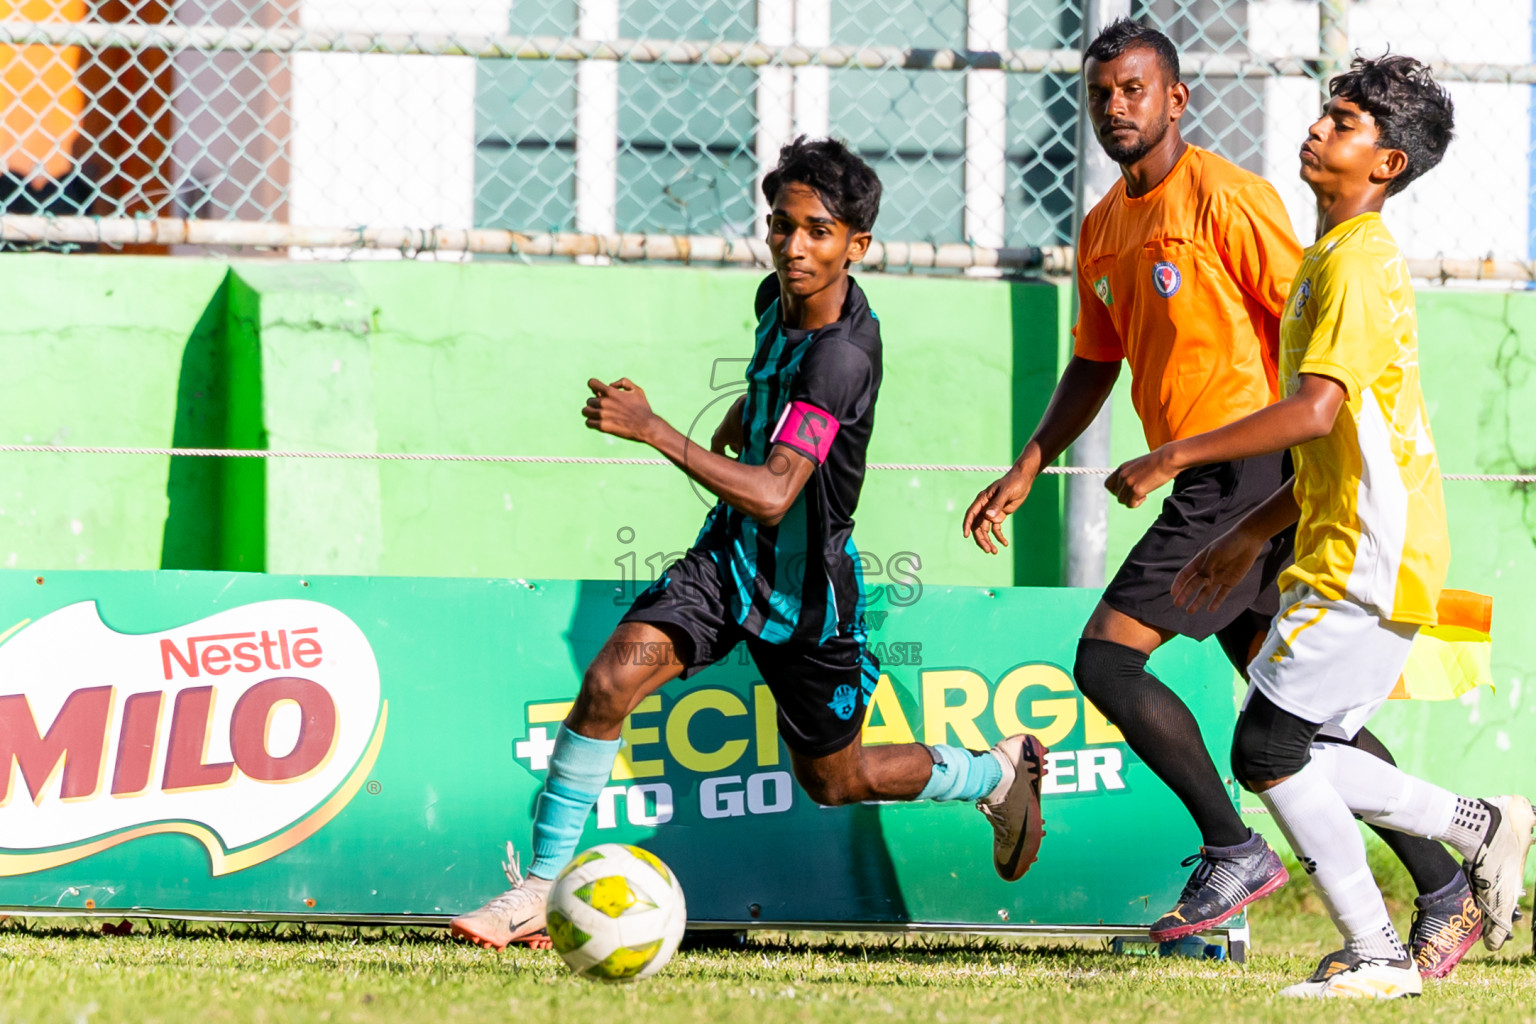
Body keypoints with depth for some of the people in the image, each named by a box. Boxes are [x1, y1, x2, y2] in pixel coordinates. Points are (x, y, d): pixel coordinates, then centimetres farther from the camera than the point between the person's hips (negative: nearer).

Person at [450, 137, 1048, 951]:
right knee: (610, 680, -19)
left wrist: (653, 430, -42)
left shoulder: (840, 355, -29)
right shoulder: (779, 298, -4)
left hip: (806, 587, -6)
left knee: (836, 780, 14)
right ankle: (537, 891, -14)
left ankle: (1002, 771, 43)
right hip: (730, 555, 6)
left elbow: (774, 494, -38)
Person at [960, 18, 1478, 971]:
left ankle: (1235, 852, -5)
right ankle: (1443, 890, 12)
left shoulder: (1223, 196, -10)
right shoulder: (1104, 228, 15)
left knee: (1107, 658, -13)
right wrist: (1026, 472, 18)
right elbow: (1094, 366, 25)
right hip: (1208, 486, 9)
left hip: (1253, 471, -9)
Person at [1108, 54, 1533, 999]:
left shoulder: (1358, 261, -13)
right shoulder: (1342, 257, 19)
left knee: (1269, 749, -9)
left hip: (1369, 565, -10)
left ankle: (1378, 956, -5)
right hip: (1349, 555, 10)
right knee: (1296, 757, 10)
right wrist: (1251, 537, 24)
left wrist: (1177, 457, -21)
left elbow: (1318, 411, -25)